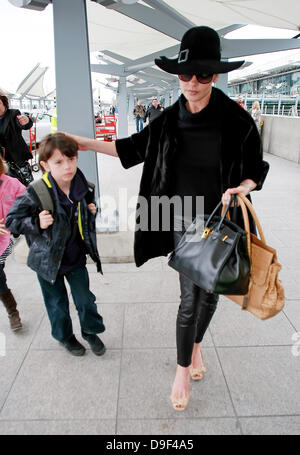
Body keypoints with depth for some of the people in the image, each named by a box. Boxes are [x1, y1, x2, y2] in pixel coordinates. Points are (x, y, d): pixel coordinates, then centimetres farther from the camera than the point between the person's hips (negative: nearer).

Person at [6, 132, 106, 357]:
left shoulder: (83, 186, -9)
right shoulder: (36, 193, -23)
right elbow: (12, 221, -12)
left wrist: (91, 211, -8)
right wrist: (37, 223, -27)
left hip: (76, 257, 3)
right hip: (48, 260, -2)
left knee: (85, 299, 15)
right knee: (57, 303, 18)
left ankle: (91, 331, 43)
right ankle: (65, 336, 45)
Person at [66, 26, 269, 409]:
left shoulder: (236, 120, -10)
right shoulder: (169, 119, -4)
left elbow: (256, 169, 0)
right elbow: (136, 148, 10)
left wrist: (241, 189, -22)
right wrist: (89, 144, 8)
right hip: (184, 221, 0)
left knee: (210, 292, 15)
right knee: (190, 297, 1)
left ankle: (196, 345, 45)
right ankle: (183, 370, 24)